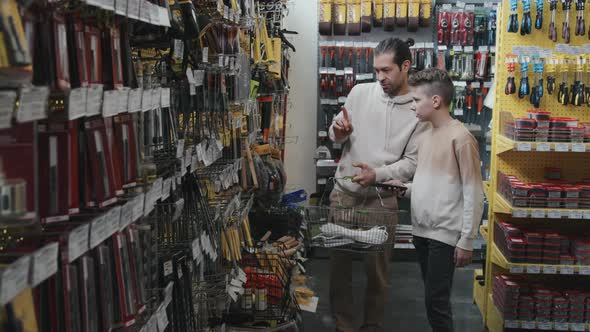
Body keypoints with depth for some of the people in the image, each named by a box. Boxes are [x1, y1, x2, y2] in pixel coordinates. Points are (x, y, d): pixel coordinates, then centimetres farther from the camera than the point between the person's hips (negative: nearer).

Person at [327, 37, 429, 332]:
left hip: (382, 199, -2)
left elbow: (413, 162, -7)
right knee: (338, 262, 8)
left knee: (377, 268, 9)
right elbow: (336, 134, 12)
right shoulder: (360, 92, 2)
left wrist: (378, 174, -21)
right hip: (344, 192, 3)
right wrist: (338, 134, -12)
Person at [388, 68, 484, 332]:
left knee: (436, 301, -4)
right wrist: (405, 188, 3)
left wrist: (466, 241, -14)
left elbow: (473, 194, -14)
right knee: (432, 296, 15)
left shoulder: (460, 137, -13)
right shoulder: (427, 135, 12)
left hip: (445, 233, -8)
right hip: (422, 230, 8)